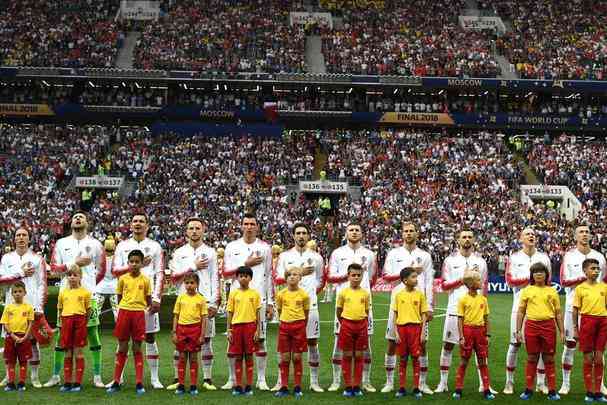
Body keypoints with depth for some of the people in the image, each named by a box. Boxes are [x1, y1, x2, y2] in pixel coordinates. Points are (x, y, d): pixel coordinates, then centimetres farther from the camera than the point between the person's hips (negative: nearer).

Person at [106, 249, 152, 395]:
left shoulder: (145, 280, 0)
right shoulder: (123, 278, 3)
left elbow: (148, 300, 7)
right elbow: (119, 297, 11)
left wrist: (148, 309, -2)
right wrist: (124, 307, 3)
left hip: (139, 314, -1)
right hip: (124, 312, 1)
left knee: (137, 348, 3)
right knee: (122, 348, 6)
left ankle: (139, 383, 7)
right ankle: (116, 382, 14)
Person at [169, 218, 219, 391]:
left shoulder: (210, 252, 8)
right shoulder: (179, 253, 10)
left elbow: (215, 279, 3)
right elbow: (174, 277, 0)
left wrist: (215, 302, -5)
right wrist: (193, 267, -8)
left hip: (205, 301, -1)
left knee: (206, 339, 1)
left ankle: (207, 379, 6)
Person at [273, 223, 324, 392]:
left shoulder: (316, 257, 8)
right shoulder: (285, 256, 4)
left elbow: (320, 280, 18)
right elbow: (278, 279, -4)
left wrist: (311, 290, 3)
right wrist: (299, 273, -13)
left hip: (310, 304, 1)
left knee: (312, 342, 3)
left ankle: (314, 381, 11)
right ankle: (281, 380, 11)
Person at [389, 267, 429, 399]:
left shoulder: (420, 294, 1)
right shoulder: (398, 295, 2)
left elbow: (424, 315, 3)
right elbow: (394, 315, 5)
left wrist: (422, 332, -3)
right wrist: (396, 332, -1)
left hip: (415, 327, 0)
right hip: (402, 327, 1)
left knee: (415, 358, 1)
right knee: (403, 358, 7)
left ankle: (416, 388, 10)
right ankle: (402, 388, 14)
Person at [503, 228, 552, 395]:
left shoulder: (544, 257, 9)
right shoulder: (514, 258, 3)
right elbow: (510, 280, -7)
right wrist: (531, 277, -10)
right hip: (520, 305, -2)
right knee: (515, 343, 0)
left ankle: (541, 382, 13)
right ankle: (509, 381, 10)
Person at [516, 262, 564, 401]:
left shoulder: (552, 291, 9)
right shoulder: (527, 290, 7)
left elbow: (558, 313, 10)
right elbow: (521, 311, 7)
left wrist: (562, 332, 5)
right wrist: (518, 330, 0)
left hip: (548, 325, 0)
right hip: (532, 325, 0)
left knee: (549, 359, 4)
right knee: (531, 358, 5)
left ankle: (552, 391, 10)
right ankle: (529, 390, 12)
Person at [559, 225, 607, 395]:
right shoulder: (569, 256, 2)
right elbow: (563, 281, -7)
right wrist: (584, 277, -16)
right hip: (573, 305, -2)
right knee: (570, 344, 2)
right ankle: (566, 383, 10)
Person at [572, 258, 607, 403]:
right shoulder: (580, 288, 0)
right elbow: (575, 310, 2)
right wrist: (575, 329, -1)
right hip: (587, 320, -2)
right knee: (588, 358, 2)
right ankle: (589, 392, 10)